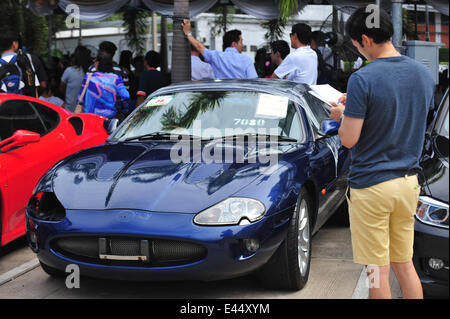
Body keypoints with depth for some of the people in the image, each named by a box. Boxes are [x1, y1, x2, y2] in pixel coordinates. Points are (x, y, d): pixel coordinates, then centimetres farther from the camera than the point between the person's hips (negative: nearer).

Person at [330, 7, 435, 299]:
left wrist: (342, 115, 4)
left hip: (371, 186, -6)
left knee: (378, 272, 4)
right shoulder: (424, 74, 4)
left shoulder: (362, 80, -17)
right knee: (405, 264, 17)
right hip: (409, 182, 6)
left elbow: (349, 140, -16)